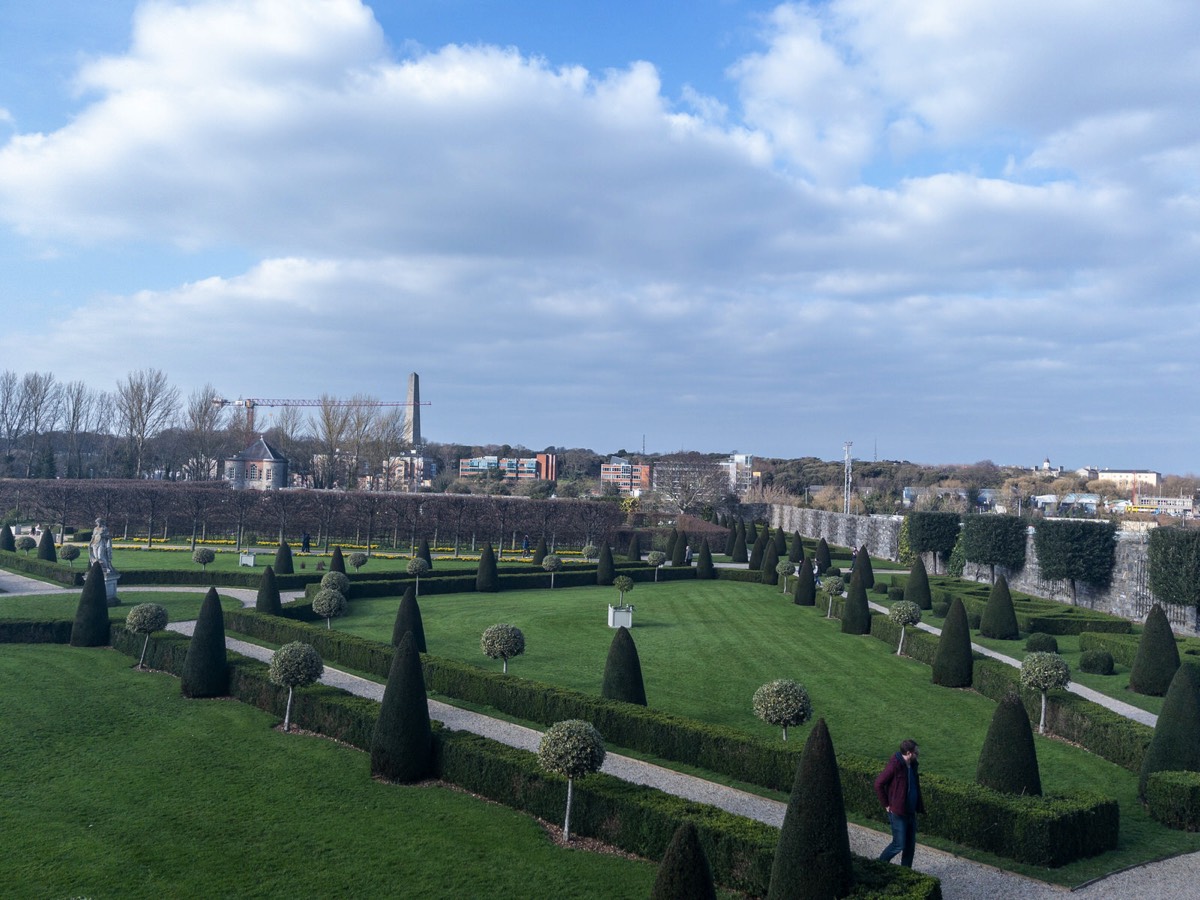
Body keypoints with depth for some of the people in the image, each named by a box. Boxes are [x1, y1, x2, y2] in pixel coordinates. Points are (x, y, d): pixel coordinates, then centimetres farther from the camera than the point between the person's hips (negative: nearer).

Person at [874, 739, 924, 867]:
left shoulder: (912, 765, 5)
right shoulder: (895, 765, -21)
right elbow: (878, 784, -19)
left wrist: (919, 806, 10)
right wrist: (886, 805, -14)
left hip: (911, 812, 8)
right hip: (897, 813, -8)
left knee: (910, 845, 12)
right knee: (899, 844, -2)